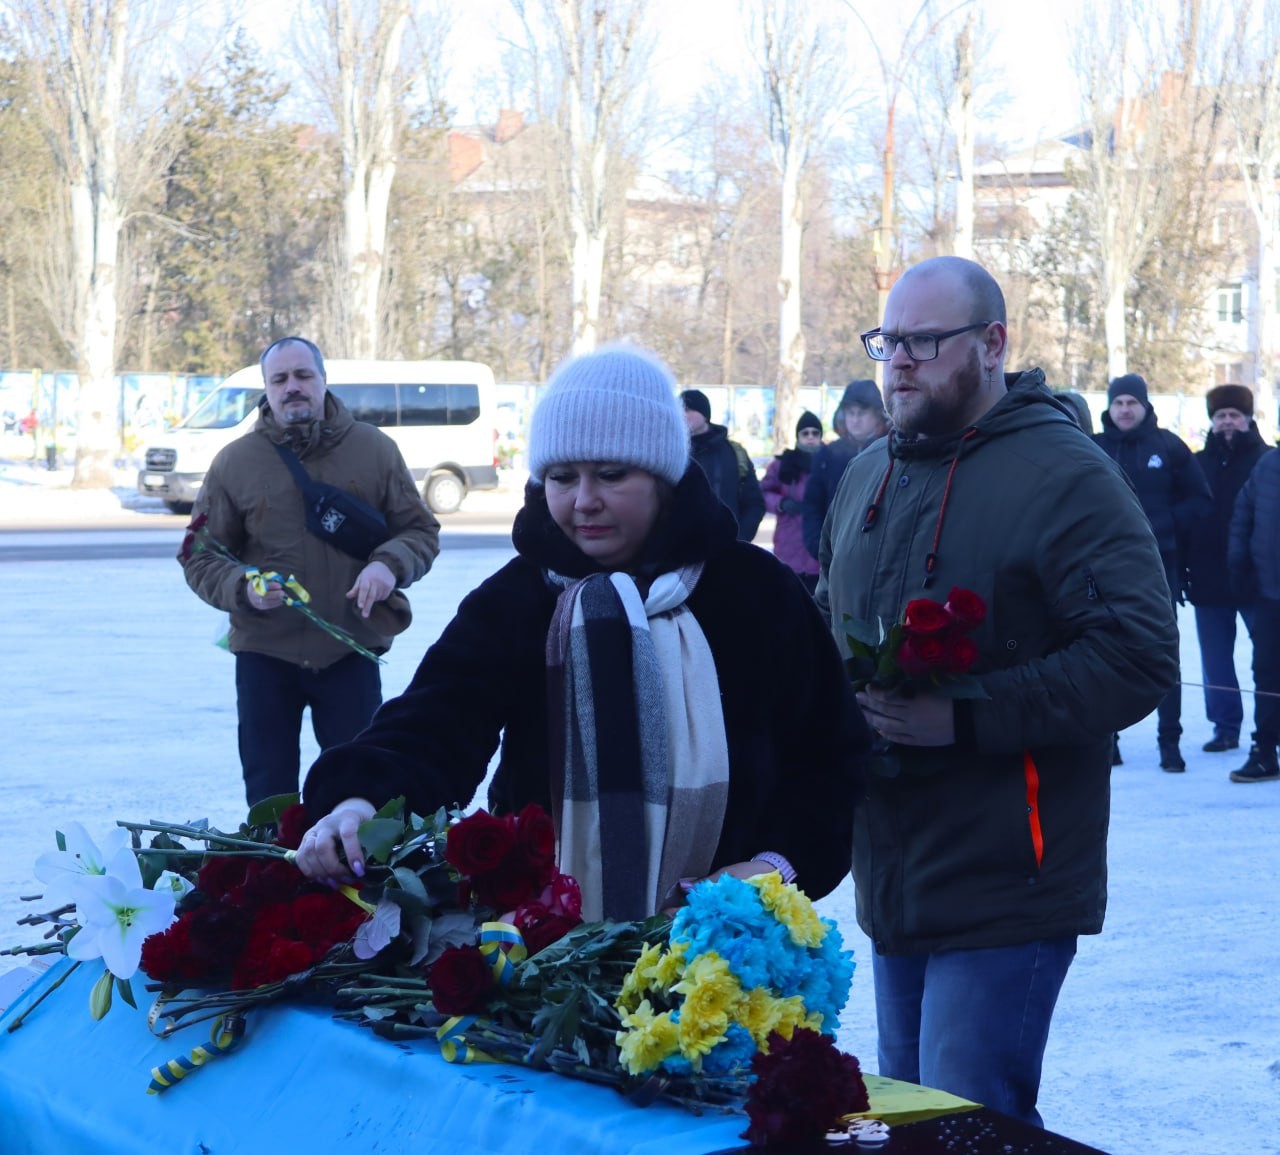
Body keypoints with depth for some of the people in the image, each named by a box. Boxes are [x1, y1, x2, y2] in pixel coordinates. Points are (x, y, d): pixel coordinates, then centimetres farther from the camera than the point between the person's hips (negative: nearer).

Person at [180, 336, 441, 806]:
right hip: (264, 653, 0)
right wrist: (242, 588, -16)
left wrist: (389, 564, -14)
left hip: (352, 652, 0)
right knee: (268, 798, 7)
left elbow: (421, 531, 8)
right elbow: (199, 557, 5)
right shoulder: (236, 462, 2)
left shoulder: (374, 449, 3)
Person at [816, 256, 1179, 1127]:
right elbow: (828, 623, 29)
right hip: (890, 885, 8)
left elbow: (1139, 655, -19)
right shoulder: (868, 478, 15)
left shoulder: (1064, 476, -11)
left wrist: (968, 717, -23)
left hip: (1003, 892, -8)